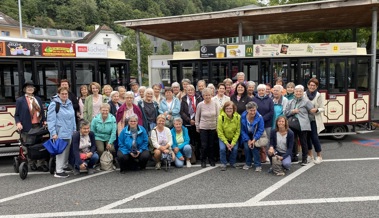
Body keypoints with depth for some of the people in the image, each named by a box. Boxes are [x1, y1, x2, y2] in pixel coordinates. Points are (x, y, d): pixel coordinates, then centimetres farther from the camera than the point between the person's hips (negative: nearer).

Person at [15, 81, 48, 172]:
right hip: (27, 127, -4)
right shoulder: (20, 100, 1)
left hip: (38, 126, 4)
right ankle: (32, 164, 13)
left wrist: (44, 121, 2)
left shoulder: (38, 99, 15)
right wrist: (18, 123, -16)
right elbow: (16, 115, 0)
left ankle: (41, 164, 12)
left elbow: (42, 111, 16)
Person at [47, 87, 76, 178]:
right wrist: (53, 133, -16)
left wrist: (74, 129, 15)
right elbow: (51, 120, -12)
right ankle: (58, 171, 1)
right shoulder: (54, 104, -8)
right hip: (60, 133, -7)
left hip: (69, 132, 7)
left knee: (67, 150, 12)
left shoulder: (69, 103, 12)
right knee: (61, 151, -5)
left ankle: (64, 166, 25)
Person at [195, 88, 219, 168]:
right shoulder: (200, 105, -6)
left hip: (213, 128, 1)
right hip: (203, 128, -1)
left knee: (211, 145, 8)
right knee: (204, 145, -1)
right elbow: (197, 117, 4)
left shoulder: (215, 104, -4)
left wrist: (217, 126, 3)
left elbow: (218, 116, 4)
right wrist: (197, 127, 5)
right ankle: (203, 161, 15)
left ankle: (211, 160, 25)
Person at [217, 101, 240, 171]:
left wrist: (233, 143, -17)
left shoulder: (238, 117, -19)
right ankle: (223, 164, 2)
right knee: (222, 148, -22)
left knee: (235, 149, -17)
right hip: (223, 137, -1)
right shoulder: (221, 117, -23)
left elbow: (238, 131, -12)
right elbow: (220, 132, -16)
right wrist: (226, 143, -18)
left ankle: (232, 162, 11)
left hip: (234, 138, 1)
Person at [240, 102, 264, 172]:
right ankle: (248, 163, 7)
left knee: (254, 147, -21)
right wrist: (248, 140, -17)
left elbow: (260, 130, -17)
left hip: (256, 136, -2)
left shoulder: (259, 117, -24)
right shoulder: (243, 117, -18)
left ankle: (258, 165, -5)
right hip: (247, 136, 2)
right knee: (246, 147, -16)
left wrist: (254, 140, -25)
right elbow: (242, 130, -10)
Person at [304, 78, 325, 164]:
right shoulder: (304, 94, 0)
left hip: (314, 120, -3)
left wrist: (316, 110, -21)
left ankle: (319, 156, 13)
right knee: (307, 137, 8)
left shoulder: (318, 95, -4)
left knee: (314, 137, -5)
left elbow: (322, 108, -2)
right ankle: (310, 155, 25)